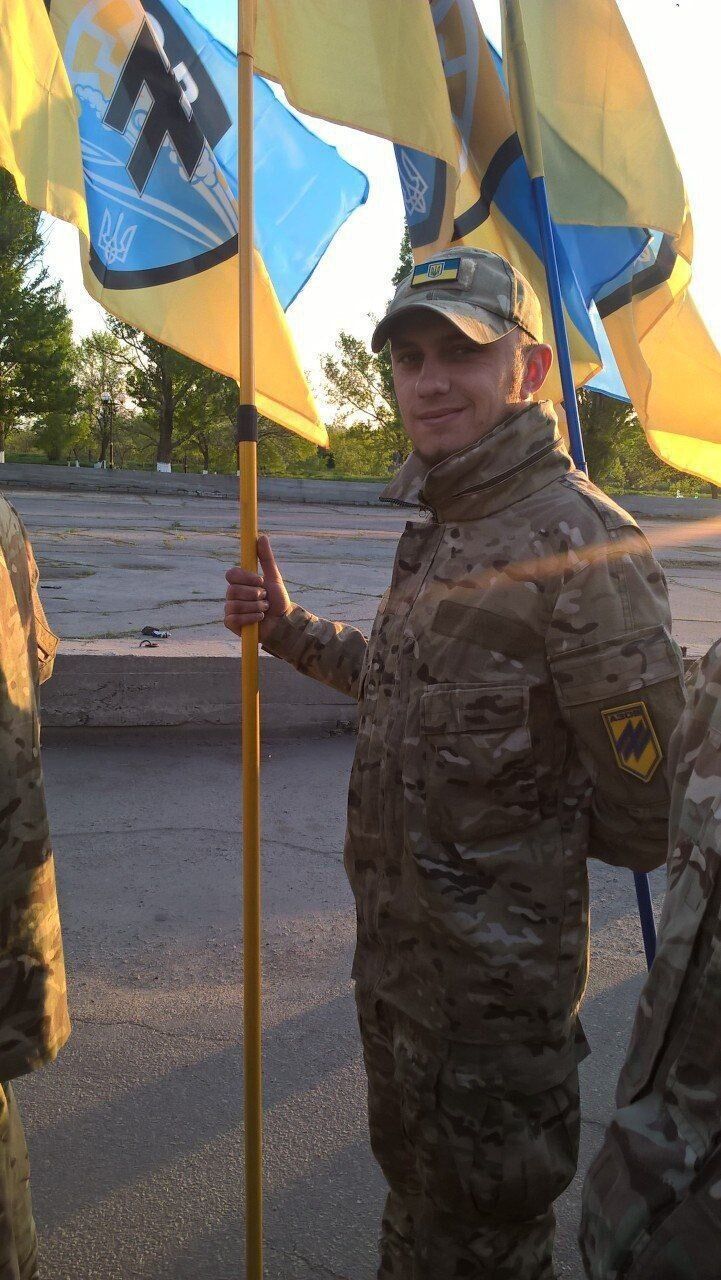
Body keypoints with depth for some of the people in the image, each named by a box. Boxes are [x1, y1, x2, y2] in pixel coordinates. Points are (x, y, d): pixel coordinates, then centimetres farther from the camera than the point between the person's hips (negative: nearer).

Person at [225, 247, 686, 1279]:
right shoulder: (436, 527, 5)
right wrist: (288, 631, 11)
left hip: (496, 973, -8)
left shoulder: (578, 540, -24)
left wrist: (524, 821, -8)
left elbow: (647, 815, -23)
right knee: (411, 1180, 29)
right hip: (393, 942, 8)